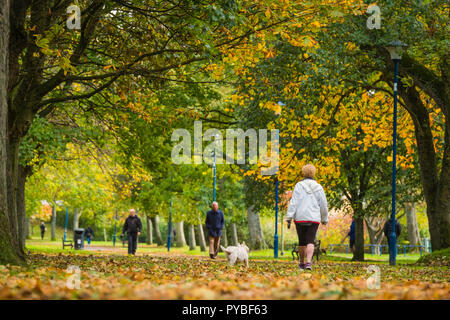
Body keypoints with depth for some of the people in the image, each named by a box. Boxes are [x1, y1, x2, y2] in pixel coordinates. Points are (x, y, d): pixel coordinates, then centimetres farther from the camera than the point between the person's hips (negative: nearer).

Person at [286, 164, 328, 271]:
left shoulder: (299, 186, 0)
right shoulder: (318, 188, 7)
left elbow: (293, 202, -7)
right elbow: (324, 205, 9)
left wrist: (289, 218, -8)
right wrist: (324, 219, 21)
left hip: (300, 218, 0)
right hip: (314, 218, 0)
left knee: (302, 242, 13)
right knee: (310, 241, -5)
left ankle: (301, 262, 26)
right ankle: (308, 262, -24)